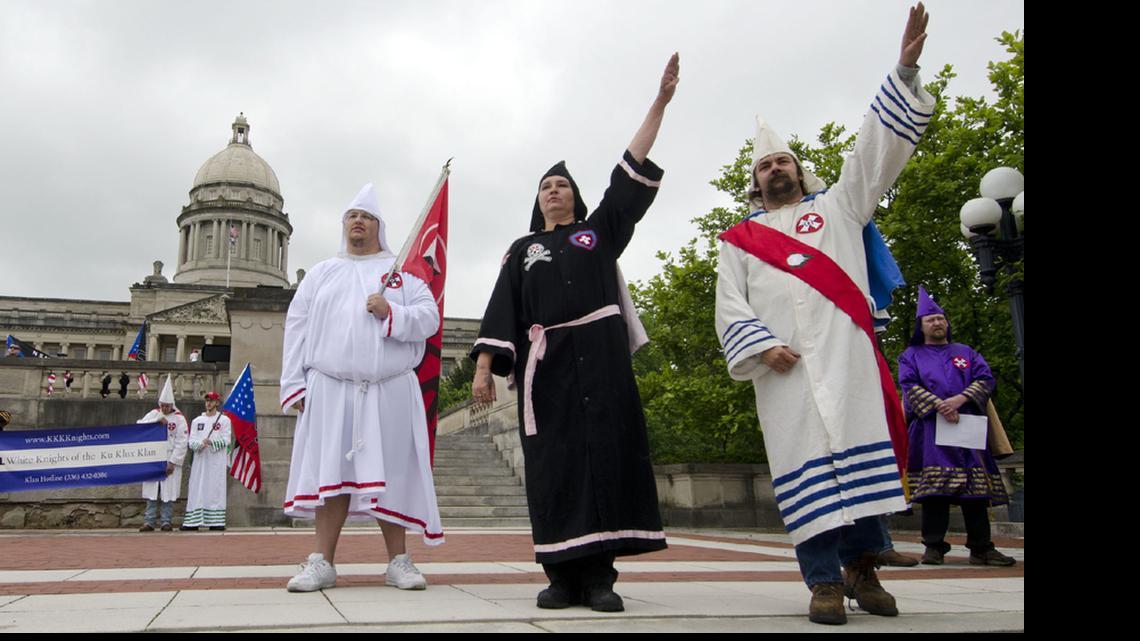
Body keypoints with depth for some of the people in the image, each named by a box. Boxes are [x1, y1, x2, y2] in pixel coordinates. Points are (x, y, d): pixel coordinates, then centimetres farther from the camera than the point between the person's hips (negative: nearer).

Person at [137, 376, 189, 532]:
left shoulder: (179, 419, -3)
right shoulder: (154, 414, 9)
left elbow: (181, 443, -6)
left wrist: (173, 462, -12)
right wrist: (157, 420, -15)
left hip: (170, 461, -3)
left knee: (168, 493, -1)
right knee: (151, 492, 3)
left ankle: (166, 522, 6)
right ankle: (149, 522, 7)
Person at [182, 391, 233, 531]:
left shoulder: (224, 420, 6)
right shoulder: (196, 421, 16)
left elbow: (225, 440, -4)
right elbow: (191, 441, 7)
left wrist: (211, 442, -20)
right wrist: (200, 444, -15)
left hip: (217, 462, -3)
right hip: (200, 461, 3)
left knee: (216, 489, -4)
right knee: (196, 490, 0)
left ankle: (216, 521, -3)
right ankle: (193, 521, 1)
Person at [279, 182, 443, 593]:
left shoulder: (403, 272, 15)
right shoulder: (321, 274, 19)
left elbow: (430, 317, 4)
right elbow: (297, 328, 12)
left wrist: (391, 313, -14)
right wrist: (294, 384, 2)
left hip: (390, 390, -1)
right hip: (330, 388, 1)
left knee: (391, 473, 0)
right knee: (332, 471, -2)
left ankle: (398, 561, 7)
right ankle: (322, 563, 3)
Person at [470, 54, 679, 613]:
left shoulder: (600, 231, 19)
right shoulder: (522, 251, 20)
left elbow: (632, 175, 13)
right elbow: (501, 311, 9)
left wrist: (660, 102, 8)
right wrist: (484, 367, -4)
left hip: (600, 356, 0)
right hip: (545, 361, 1)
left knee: (605, 453, -7)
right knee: (553, 462, -4)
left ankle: (599, 575, -6)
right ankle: (562, 575, -1)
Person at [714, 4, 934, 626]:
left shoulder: (838, 205, 22)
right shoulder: (740, 238, 19)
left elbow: (878, 147, 14)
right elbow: (730, 304, 9)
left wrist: (905, 68, 5)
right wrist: (761, 347, -8)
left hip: (846, 354, 1)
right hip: (785, 365, 0)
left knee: (861, 452, -5)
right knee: (803, 463, -6)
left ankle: (861, 565, 7)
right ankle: (824, 581, -4)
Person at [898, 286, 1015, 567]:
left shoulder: (966, 352, 21)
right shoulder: (911, 355, 14)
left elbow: (985, 379, 7)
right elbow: (909, 386, -1)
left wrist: (961, 399, -12)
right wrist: (938, 405, -16)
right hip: (931, 429, -2)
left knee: (975, 486, -2)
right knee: (934, 488, -10)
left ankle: (981, 548, 1)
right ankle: (934, 547, -9)